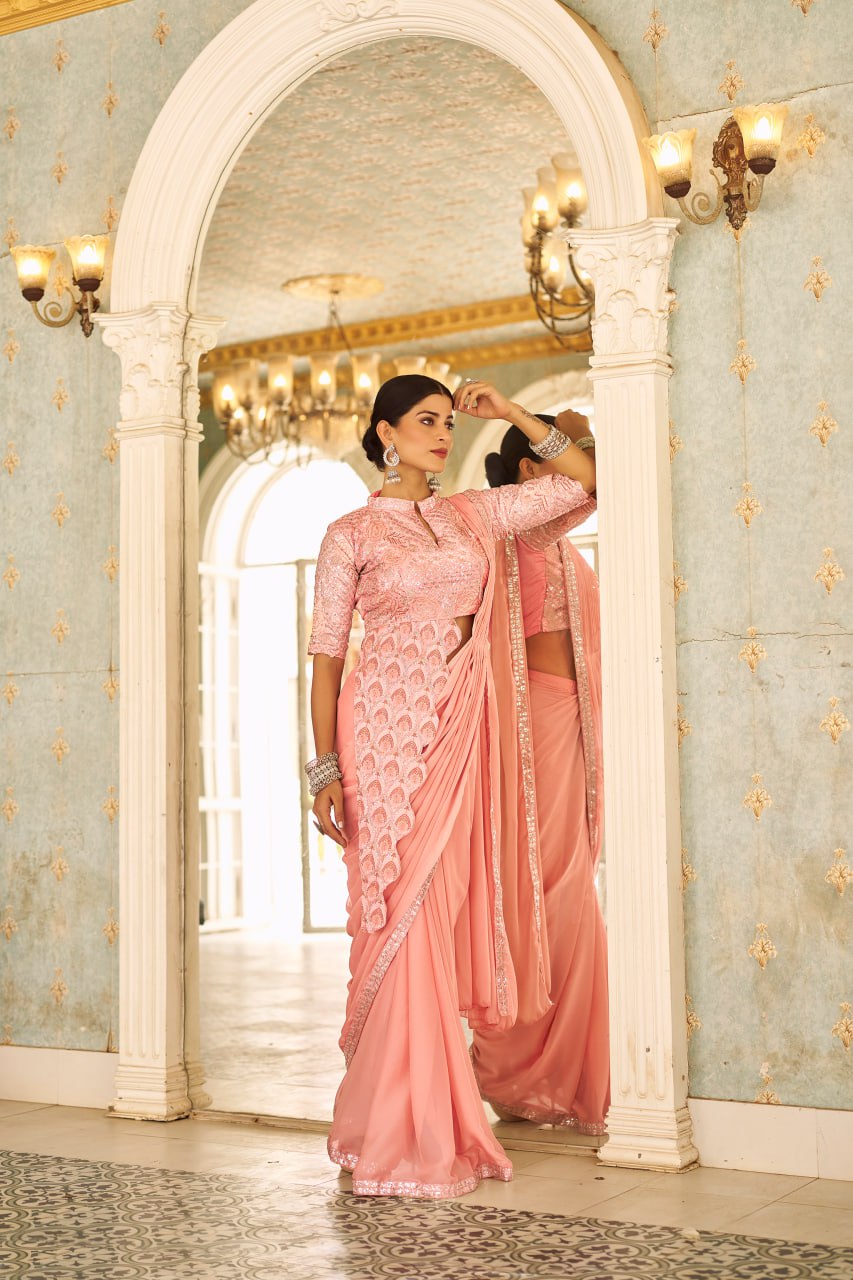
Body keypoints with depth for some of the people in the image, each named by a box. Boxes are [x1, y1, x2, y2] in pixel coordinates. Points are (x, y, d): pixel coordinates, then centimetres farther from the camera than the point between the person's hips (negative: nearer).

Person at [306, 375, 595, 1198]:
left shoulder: (472, 515, 13)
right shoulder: (352, 535, 2)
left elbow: (584, 481, 17)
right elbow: (326, 657, 0)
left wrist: (513, 415, 11)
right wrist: (326, 771, -5)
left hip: (458, 731, 4)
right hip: (386, 730, -4)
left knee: (446, 910, 4)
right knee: (402, 919, -6)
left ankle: (426, 1113, 15)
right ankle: (404, 1133, 3)